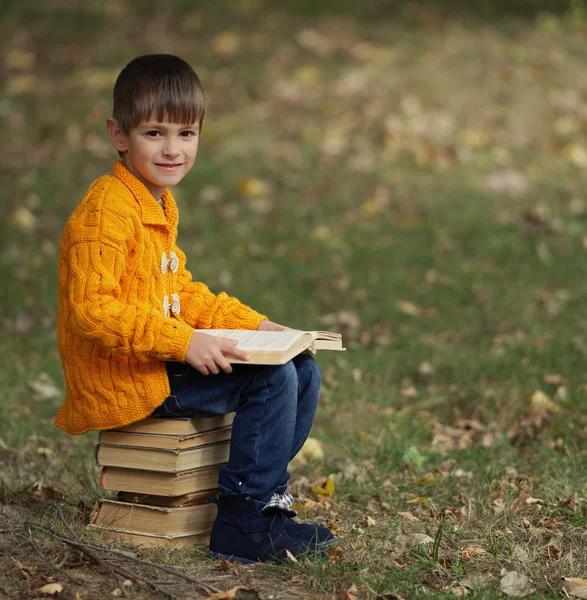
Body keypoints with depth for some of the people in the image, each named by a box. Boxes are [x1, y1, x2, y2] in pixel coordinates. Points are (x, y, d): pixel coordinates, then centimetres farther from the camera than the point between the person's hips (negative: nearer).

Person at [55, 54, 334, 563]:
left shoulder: (159, 205, 17)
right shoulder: (106, 212, -18)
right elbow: (90, 310, -25)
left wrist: (252, 324, 9)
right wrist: (183, 342, -29)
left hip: (162, 362, 10)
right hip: (121, 380, -10)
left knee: (304, 372, 7)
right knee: (272, 381, -21)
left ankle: (265, 489, 16)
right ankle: (244, 526, -11)